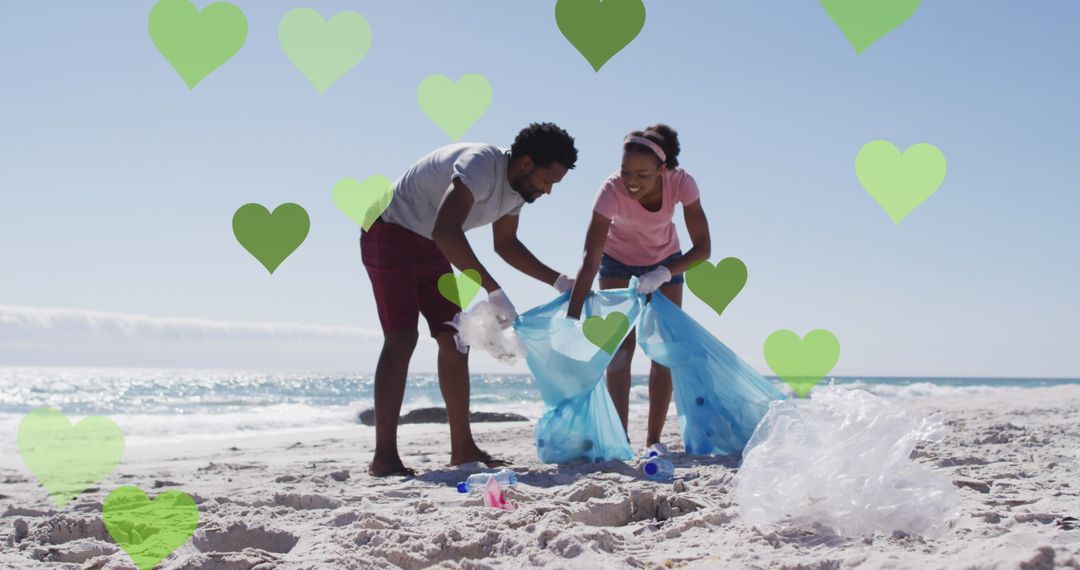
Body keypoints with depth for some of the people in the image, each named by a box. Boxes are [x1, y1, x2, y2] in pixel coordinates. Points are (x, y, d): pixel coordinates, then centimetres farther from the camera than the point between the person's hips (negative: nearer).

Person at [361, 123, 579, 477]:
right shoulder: (481, 165, -30)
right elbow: (446, 232, -43)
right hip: (389, 232, -9)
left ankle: (463, 448, 8)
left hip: (430, 247, 9)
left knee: (454, 339, 3)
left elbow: (506, 245, 16)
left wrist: (559, 282, 8)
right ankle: (384, 457, -20)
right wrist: (494, 292, -44)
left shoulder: (518, 187, 0)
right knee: (402, 337, -19)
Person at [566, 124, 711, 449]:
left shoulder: (682, 183, -33)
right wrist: (571, 319, -47)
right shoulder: (612, 190, -37)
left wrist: (664, 275, -44)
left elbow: (702, 246, -29)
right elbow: (590, 261, -41)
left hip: (665, 263, 2)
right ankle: (620, 437, -8)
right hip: (618, 262, -2)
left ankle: (654, 440, 4)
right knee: (619, 349, -11)